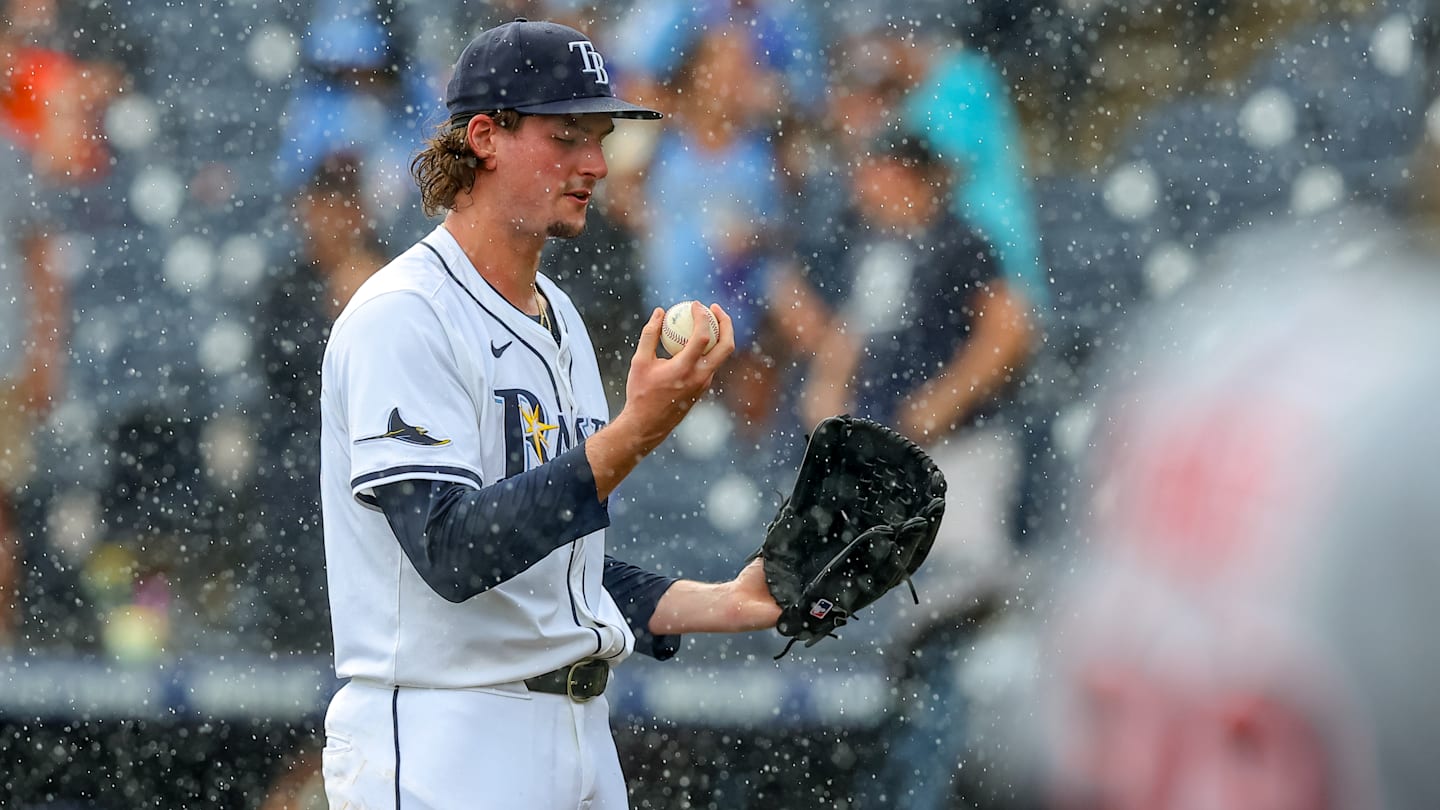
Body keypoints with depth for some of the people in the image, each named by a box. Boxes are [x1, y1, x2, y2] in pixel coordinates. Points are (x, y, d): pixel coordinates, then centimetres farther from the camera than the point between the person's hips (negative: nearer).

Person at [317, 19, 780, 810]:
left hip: (580, 738, 9)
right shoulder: (403, 316, -11)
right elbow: (453, 552, -23)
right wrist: (635, 434, -29)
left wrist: (724, 603, 10)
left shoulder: (558, 320, 17)